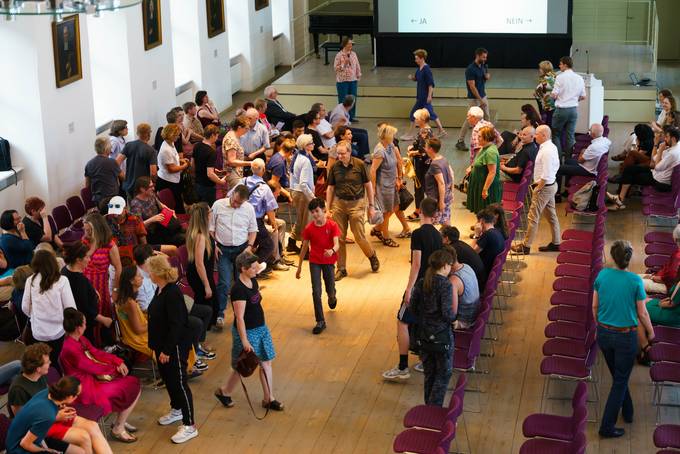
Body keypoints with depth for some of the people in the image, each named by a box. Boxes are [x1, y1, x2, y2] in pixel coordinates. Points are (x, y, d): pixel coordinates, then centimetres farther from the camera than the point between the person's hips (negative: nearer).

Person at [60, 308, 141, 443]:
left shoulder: (80, 340, 1)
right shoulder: (70, 349, -28)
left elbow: (97, 352, 9)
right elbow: (93, 368, -20)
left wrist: (118, 361, -5)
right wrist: (115, 367, -5)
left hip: (94, 377, 10)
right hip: (87, 389, -10)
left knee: (134, 383, 8)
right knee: (132, 388, -8)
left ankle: (120, 421, 20)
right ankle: (118, 429, 8)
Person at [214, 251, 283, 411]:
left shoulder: (253, 281, 2)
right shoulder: (239, 289, -25)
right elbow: (239, 318, -25)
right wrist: (244, 341, -25)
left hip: (260, 328, 8)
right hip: (247, 331, -8)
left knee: (266, 362, 10)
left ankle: (268, 399, 20)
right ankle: (224, 392, 30)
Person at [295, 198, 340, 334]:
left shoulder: (332, 226, -13)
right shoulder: (309, 228, -8)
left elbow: (337, 244, -24)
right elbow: (304, 248, 1)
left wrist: (332, 250, -48)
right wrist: (299, 266, 5)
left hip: (328, 261, -1)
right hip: (314, 261, 1)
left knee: (330, 290, 11)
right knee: (316, 291, -7)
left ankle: (332, 297, 52)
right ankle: (320, 322, 0)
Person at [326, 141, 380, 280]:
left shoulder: (359, 165, -6)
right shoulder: (335, 167, 2)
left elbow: (368, 185, 2)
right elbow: (330, 188, 10)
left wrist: (371, 206, 1)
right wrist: (327, 208, 6)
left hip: (356, 203, -3)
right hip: (339, 203, 3)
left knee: (359, 236, -4)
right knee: (339, 238, 3)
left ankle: (372, 256, 26)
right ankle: (341, 269, 14)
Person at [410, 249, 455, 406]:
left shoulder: (421, 283, 1)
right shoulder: (445, 285, -17)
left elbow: (412, 307, 5)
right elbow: (447, 313, -22)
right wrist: (453, 318, -2)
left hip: (423, 334, 6)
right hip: (441, 335, -6)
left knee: (429, 373, 18)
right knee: (444, 373, 8)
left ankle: (429, 406, 26)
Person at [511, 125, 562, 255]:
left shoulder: (546, 151, -25)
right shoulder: (552, 147, 6)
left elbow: (546, 176, -27)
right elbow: (556, 166, 18)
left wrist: (537, 188, -16)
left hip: (544, 187, -10)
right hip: (551, 185, 10)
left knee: (533, 217, -3)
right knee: (551, 215, 18)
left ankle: (526, 246, 4)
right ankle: (555, 243, 27)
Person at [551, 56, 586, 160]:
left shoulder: (560, 77, -10)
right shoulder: (579, 78, 6)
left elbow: (554, 95, -13)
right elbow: (583, 97, 9)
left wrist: (550, 94, 8)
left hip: (561, 109, -5)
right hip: (574, 109, 5)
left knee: (556, 134, 8)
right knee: (570, 135, 10)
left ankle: (558, 158, 0)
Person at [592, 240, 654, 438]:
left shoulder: (602, 275, -8)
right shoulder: (635, 281, -17)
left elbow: (595, 306, 1)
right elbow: (642, 313, -9)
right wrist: (650, 332, 9)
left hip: (604, 334, 4)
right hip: (625, 337, -4)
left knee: (618, 376, 24)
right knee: (620, 380, 7)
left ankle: (628, 412, 41)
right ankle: (607, 426, 7)